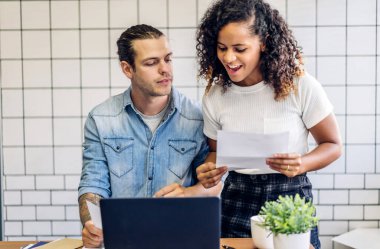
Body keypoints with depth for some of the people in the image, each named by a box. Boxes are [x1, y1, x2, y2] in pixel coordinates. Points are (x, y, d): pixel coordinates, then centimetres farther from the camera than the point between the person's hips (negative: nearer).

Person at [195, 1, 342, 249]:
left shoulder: (301, 86, -14)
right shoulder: (214, 97, -4)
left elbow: (333, 145, -3)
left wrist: (301, 164, -23)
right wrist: (210, 172, -12)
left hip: (291, 198, -2)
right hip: (237, 202, 2)